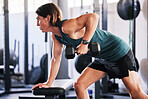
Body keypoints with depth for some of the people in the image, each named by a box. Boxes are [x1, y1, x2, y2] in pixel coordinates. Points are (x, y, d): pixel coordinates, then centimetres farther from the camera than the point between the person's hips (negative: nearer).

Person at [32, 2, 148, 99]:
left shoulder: (66, 27, -25)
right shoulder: (56, 36, 4)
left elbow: (93, 17, -35)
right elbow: (56, 58, 14)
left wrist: (85, 43, -33)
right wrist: (49, 83, 12)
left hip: (119, 52, -9)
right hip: (103, 59, 9)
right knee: (79, 85, 1)